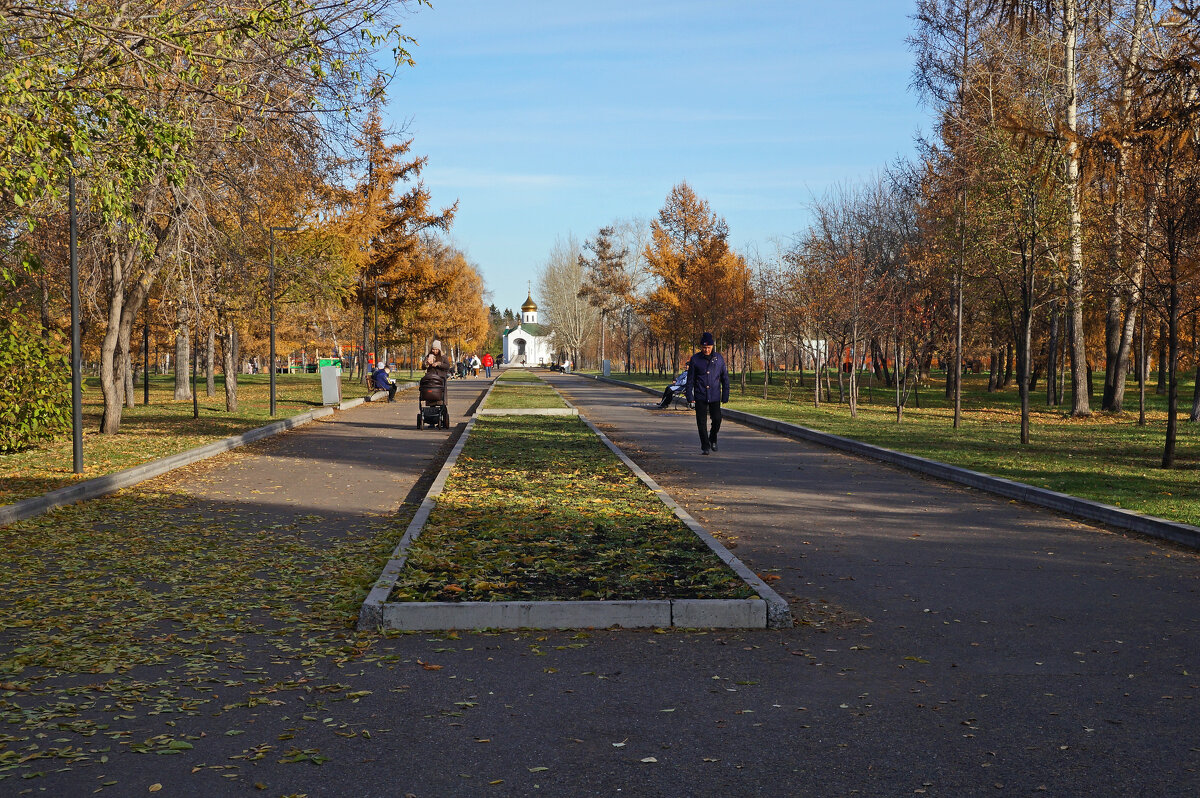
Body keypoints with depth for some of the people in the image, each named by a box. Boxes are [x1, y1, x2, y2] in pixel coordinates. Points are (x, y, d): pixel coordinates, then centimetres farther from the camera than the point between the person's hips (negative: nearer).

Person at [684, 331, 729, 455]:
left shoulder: (719, 358, 2)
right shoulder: (695, 359, -1)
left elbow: (725, 378, 8)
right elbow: (690, 379, 3)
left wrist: (725, 396, 4)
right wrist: (689, 396, -2)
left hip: (714, 396, 1)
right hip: (700, 396, -1)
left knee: (717, 419, -6)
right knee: (701, 422, -2)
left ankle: (713, 439, 22)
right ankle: (705, 446, 10)